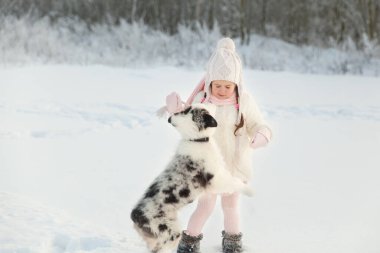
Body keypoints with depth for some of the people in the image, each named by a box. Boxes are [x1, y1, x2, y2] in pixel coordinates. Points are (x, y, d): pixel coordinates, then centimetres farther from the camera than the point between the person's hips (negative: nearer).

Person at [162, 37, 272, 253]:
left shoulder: (244, 102, -12)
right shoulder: (201, 100, -10)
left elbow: (257, 124, -7)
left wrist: (262, 134, -30)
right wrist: (176, 109, -18)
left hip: (234, 163, 0)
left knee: (231, 205, 14)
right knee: (205, 205, 2)